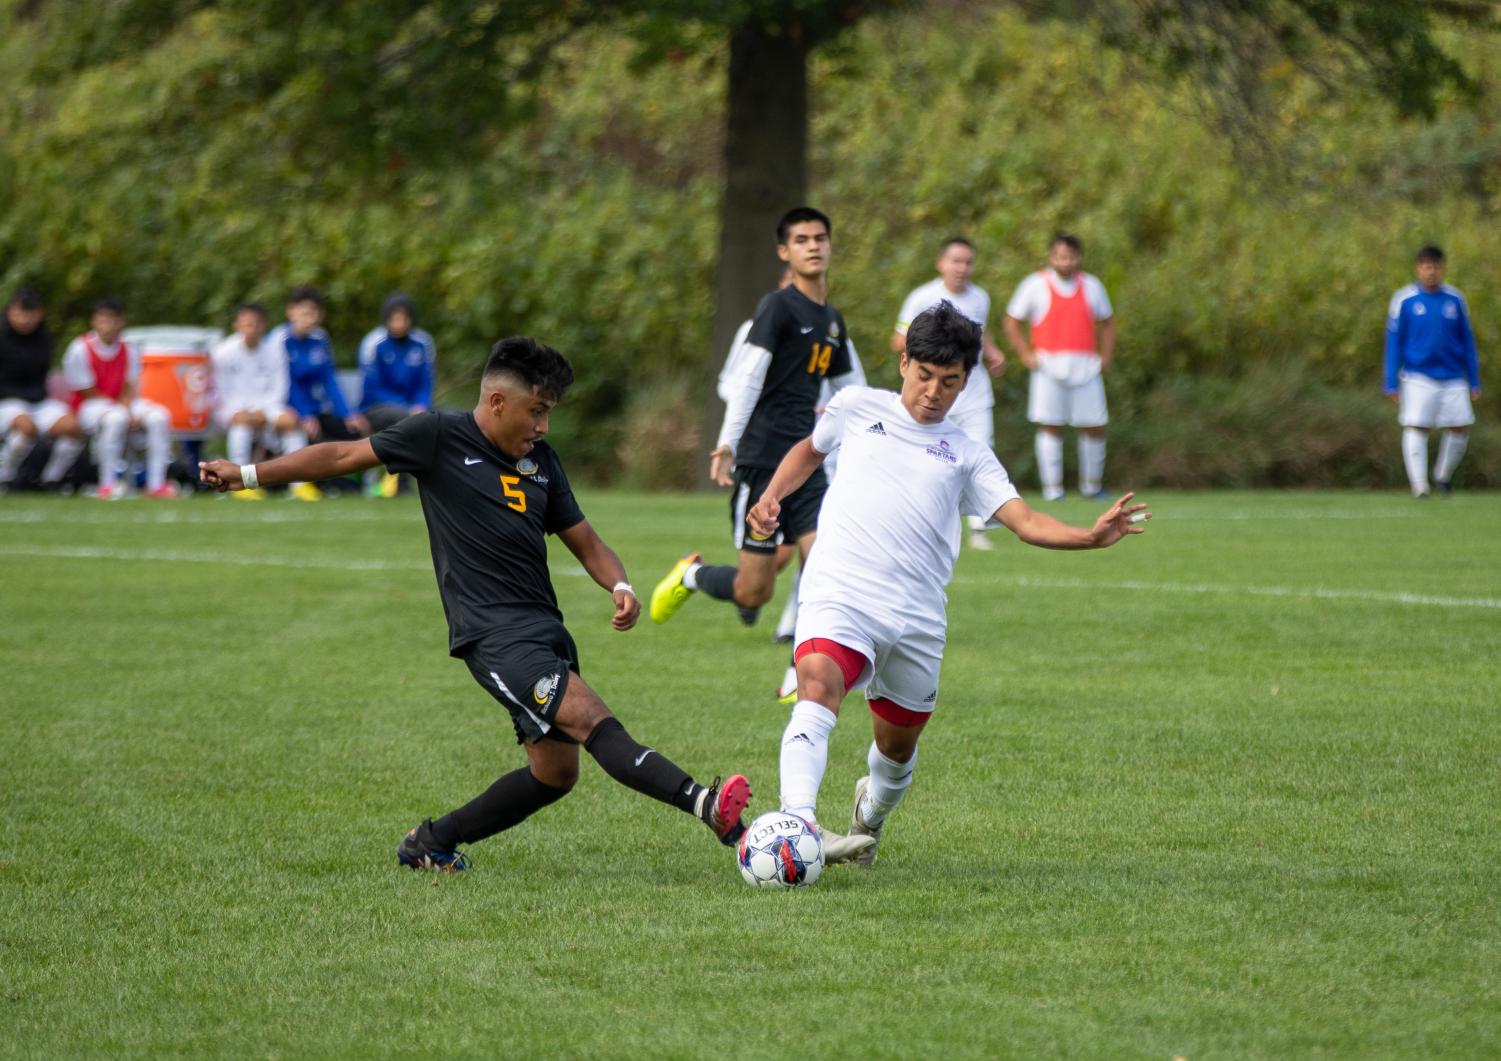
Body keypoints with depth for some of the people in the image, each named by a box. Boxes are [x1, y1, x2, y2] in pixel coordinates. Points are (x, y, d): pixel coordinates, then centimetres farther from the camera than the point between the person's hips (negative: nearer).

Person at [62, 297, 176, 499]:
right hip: (90, 406, -5)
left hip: (123, 404, 5)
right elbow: (88, 392, -11)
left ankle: (156, 484, -16)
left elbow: (129, 390, 0)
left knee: (160, 416, -19)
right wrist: (120, 409, -16)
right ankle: (107, 485, -33)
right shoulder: (80, 350, -13)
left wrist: (128, 412, -21)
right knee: (115, 418, -38)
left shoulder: (129, 350, 2)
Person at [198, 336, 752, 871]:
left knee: (555, 772, 7)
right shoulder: (439, 435, 0)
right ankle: (702, 803, -41)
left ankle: (432, 842, 23)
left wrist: (620, 585, 1)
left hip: (545, 628, 8)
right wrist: (248, 473, 6)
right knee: (590, 717, -24)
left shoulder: (541, 460, 17)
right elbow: (345, 456, 6)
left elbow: (582, 539, 22)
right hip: (493, 632, -8)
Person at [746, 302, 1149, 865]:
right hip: (840, 594, -3)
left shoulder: (968, 456, 15)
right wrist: (771, 497, 15)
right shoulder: (857, 408, 15)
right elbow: (809, 449, 33)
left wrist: (1092, 536, -12)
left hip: (917, 619, 3)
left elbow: (1027, 522, 5)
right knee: (818, 689, -30)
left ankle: (869, 818, 45)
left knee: (897, 743, 12)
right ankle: (798, 823, -46)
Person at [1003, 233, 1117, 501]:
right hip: (1048, 366, -3)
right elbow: (1012, 322, 6)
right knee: (1050, 427, -5)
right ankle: (1052, 488, -1)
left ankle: (1092, 485, 18)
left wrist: (1106, 356, 10)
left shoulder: (1091, 286, 10)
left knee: (1095, 427, 2)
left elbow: (1107, 322, 22)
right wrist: (1027, 355, -4)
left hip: (1086, 367, 3)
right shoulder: (1036, 285, 1)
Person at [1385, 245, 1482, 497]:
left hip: (1453, 379, 3)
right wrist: (1392, 384, -2)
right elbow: (1394, 342, 2)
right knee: (1416, 428, -11)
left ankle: (1443, 476, 23)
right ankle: (1419, 485, -9)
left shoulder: (1455, 299, 6)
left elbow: (1467, 341, 12)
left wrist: (1474, 381, 10)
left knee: (1460, 429, 1)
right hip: (1418, 378, -3)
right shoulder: (1404, 300, -2)